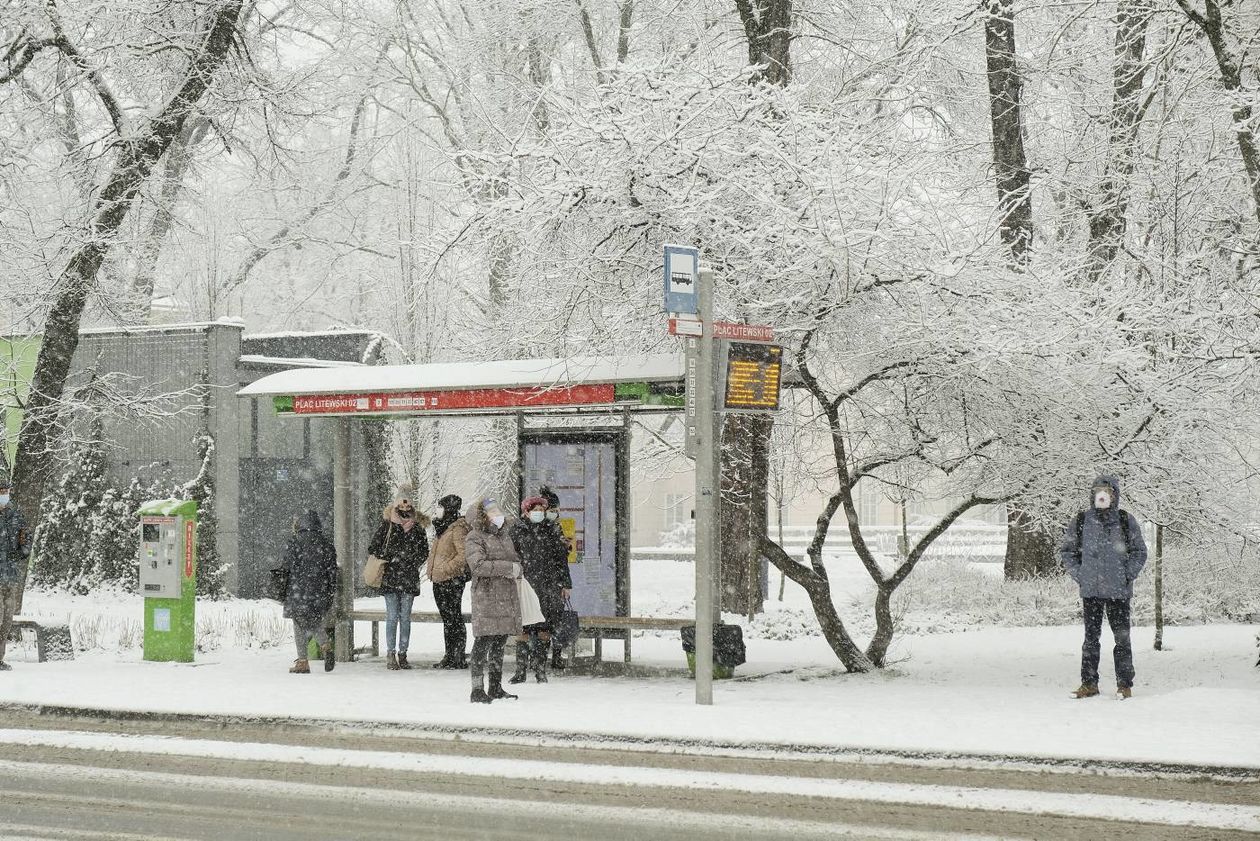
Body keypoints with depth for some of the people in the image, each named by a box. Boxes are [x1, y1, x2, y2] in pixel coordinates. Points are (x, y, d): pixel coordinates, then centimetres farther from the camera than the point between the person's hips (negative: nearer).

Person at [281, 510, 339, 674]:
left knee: (300, 624, 3)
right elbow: (332, 570, 7)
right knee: (315, 621, 20)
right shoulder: (327, 544, 6)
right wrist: (332, 592, 12)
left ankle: (302, 662, 1)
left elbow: (287, 566, -7)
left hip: (298, 592, -4)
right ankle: (326, 646, -5)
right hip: (320, 591, 4)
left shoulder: (295, 542, -5)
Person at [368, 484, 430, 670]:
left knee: (405, 617, 4)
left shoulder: (418, 524, 7)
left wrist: (413, 563, -2)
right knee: (392, 617, -5)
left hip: (409, 578, 2)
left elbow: (424, 551, 13)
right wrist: (388, 559, -7)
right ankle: (391, 655, -3)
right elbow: (373, 548, 3)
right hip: (390, 577, -2)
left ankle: (402, 654, 9)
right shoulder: (387, 522, 1)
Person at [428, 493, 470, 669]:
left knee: (453, 618, -7)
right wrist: (433, 571, 17)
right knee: (447, 619, 13)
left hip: (452, 580, -10)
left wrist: (446, 569, -20)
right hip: (439, 580, 10)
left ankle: (459, 658, -4)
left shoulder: (458, 528, -12)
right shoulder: (443, 527, 17)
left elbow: (464, 555, -21)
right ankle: (450, 656, 18)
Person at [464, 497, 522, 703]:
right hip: (486, 597, -8)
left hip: (508, 597, 8)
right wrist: (507, 567, -18)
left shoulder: (504, 535, 20)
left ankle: (496, 688, 19)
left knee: (500, 643, 11)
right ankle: (478, 690, -8)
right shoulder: (474, 538, -5)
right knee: (483, 643, -10)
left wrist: (516, 569, 0)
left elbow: (515, 560, 25)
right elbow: (478, 566, -18)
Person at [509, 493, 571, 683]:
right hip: (525, 585, -1)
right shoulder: (517, 530, 6)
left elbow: (562, 559, 12)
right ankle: (521, 670, 1)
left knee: (545, 628, 1)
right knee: (524, 628, -5)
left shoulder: (552, 531, 10)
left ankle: (540, 670, 9)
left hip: (549, 586, 2)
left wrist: (565, 584, 9)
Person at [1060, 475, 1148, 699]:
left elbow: (1140, 552, 7)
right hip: (1090, 590, 2)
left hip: (1118, 591, -1)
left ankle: (1124, 684, 6)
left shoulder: (1126, 521, 2)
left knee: (1122, 637, 0)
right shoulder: (1080, 521, 5)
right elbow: (1067, 551, 13)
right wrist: (1079, 575, 2)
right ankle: (1089, 683, 12)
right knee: (1091, 637, 6)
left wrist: (1127, 575, -4)